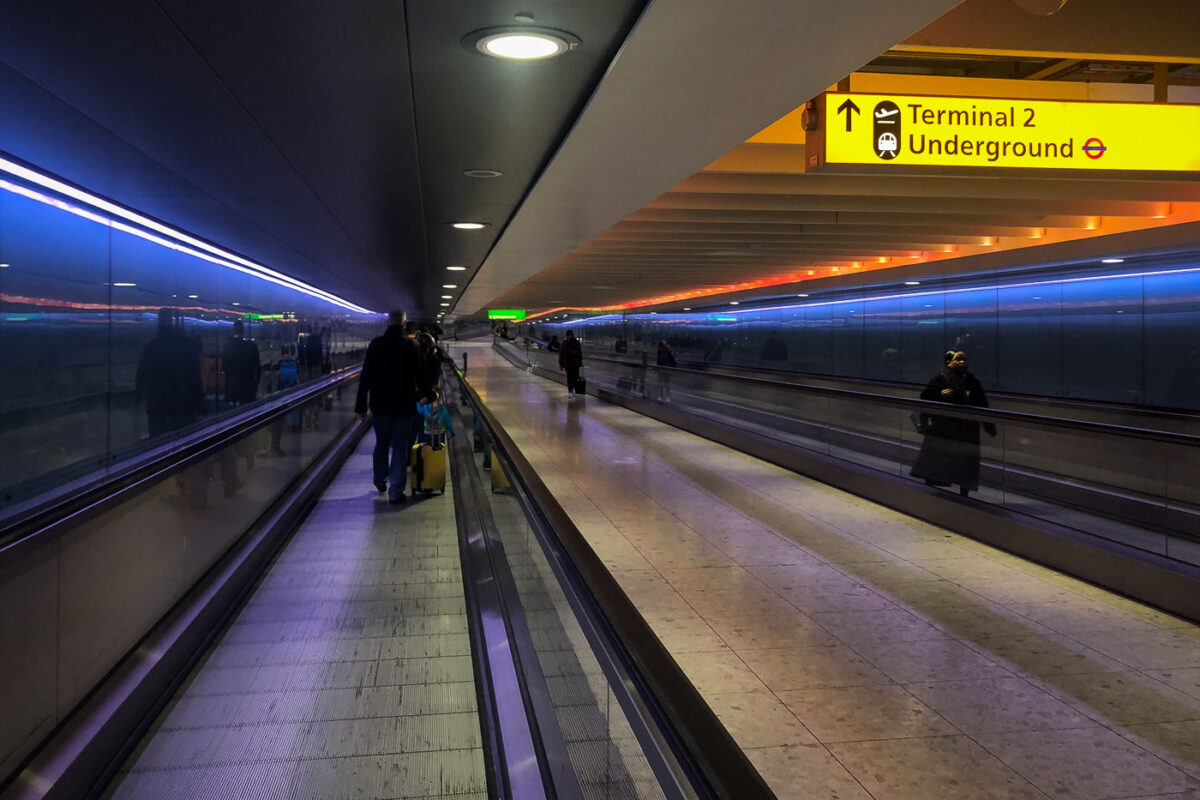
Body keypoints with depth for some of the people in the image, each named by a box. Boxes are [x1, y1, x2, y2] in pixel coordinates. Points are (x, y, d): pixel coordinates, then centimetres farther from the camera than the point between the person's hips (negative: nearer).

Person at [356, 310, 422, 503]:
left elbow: (365, 377, -4)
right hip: (404, 405, -2)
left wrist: (361, 405, 0)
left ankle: (380, 480, 36)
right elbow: (419, 376, -2)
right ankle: (395, 491, 1)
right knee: (400, 447, 3)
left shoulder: (376, 344, -4)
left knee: (381, 443, 19)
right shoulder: (411, 346, -8)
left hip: (380, 404, 2)